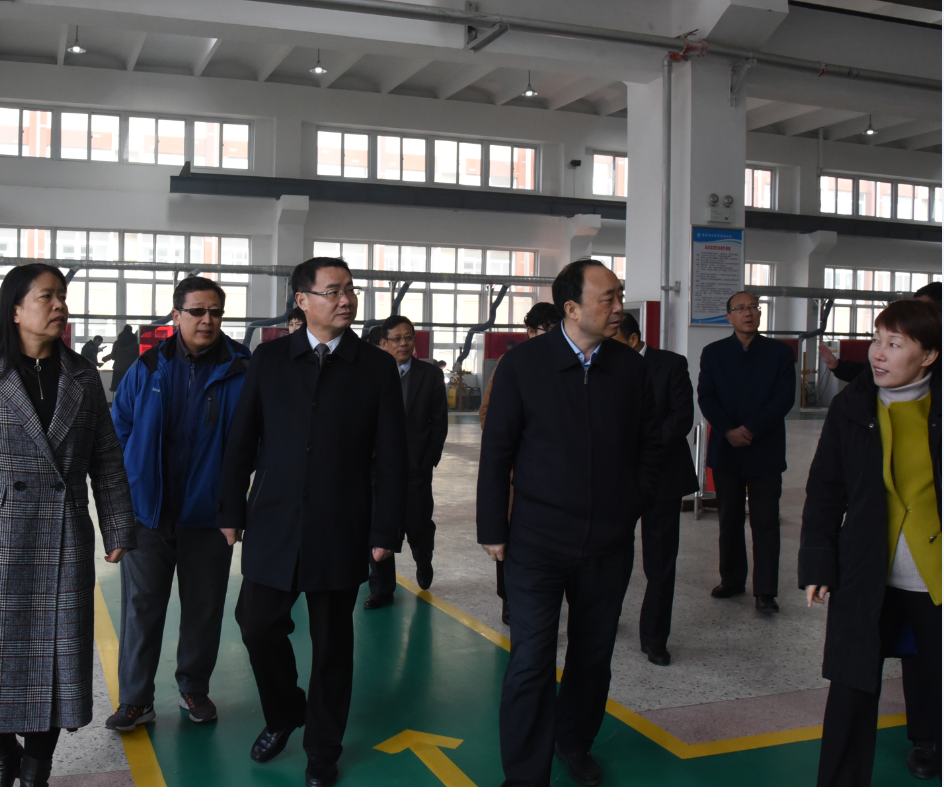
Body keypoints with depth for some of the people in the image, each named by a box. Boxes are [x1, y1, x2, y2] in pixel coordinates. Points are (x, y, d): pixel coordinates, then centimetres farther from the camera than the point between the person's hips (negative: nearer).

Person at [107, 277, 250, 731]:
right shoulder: (147, 369, 1)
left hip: (207, 514, 0)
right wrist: (129, 487, 1)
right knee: (141, 605, 6)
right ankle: (135, 699, 18)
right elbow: (118, 429, 7)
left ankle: (194, 689, 29)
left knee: (203, 606, 11)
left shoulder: (240, 371, -4)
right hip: (148, 511, 1)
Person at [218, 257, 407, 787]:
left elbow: (391, 458, -3)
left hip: (341, 532, -1)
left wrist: (386, 532, -6)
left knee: (333, 642, 9)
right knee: (258, 624, 4)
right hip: (274, 524, 1)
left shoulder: (378, 367, -2)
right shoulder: (269, 360, 2)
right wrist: (233, 512, 5)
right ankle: (284, 715, 34)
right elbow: (243, 441, 6)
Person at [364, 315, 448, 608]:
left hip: (416, 467, 0)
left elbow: (439, 422, 4)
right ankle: (382, 589, 16)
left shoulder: (430, 375, 4)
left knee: (419, 526, 3)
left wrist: (428, 461, -4)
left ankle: (423, 563, 36)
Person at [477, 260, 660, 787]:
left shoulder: (632, 368, 2)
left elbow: (648, 446, 10)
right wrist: (493, 529, -4)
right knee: (531, 662, -1)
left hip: (609, 544, 3)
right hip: (537, 541, -3)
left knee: (594, 655, 16)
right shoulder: (525, 363, -6)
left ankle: (575, 742, 40)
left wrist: (634, 509, 4)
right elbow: (497, 451, -3)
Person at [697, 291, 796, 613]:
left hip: (766, 451, -2)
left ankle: (765, 591, 3)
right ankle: (732, 580, 23)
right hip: (726, 451, 2)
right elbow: (706, 397, 0)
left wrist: (750, 429, -15)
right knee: (729, 519, 11)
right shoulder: (713, 353, 7)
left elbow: (784, 399, -6)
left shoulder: (780, 352, 2)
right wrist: (728, 431, -14)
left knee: (765, 523, -1)